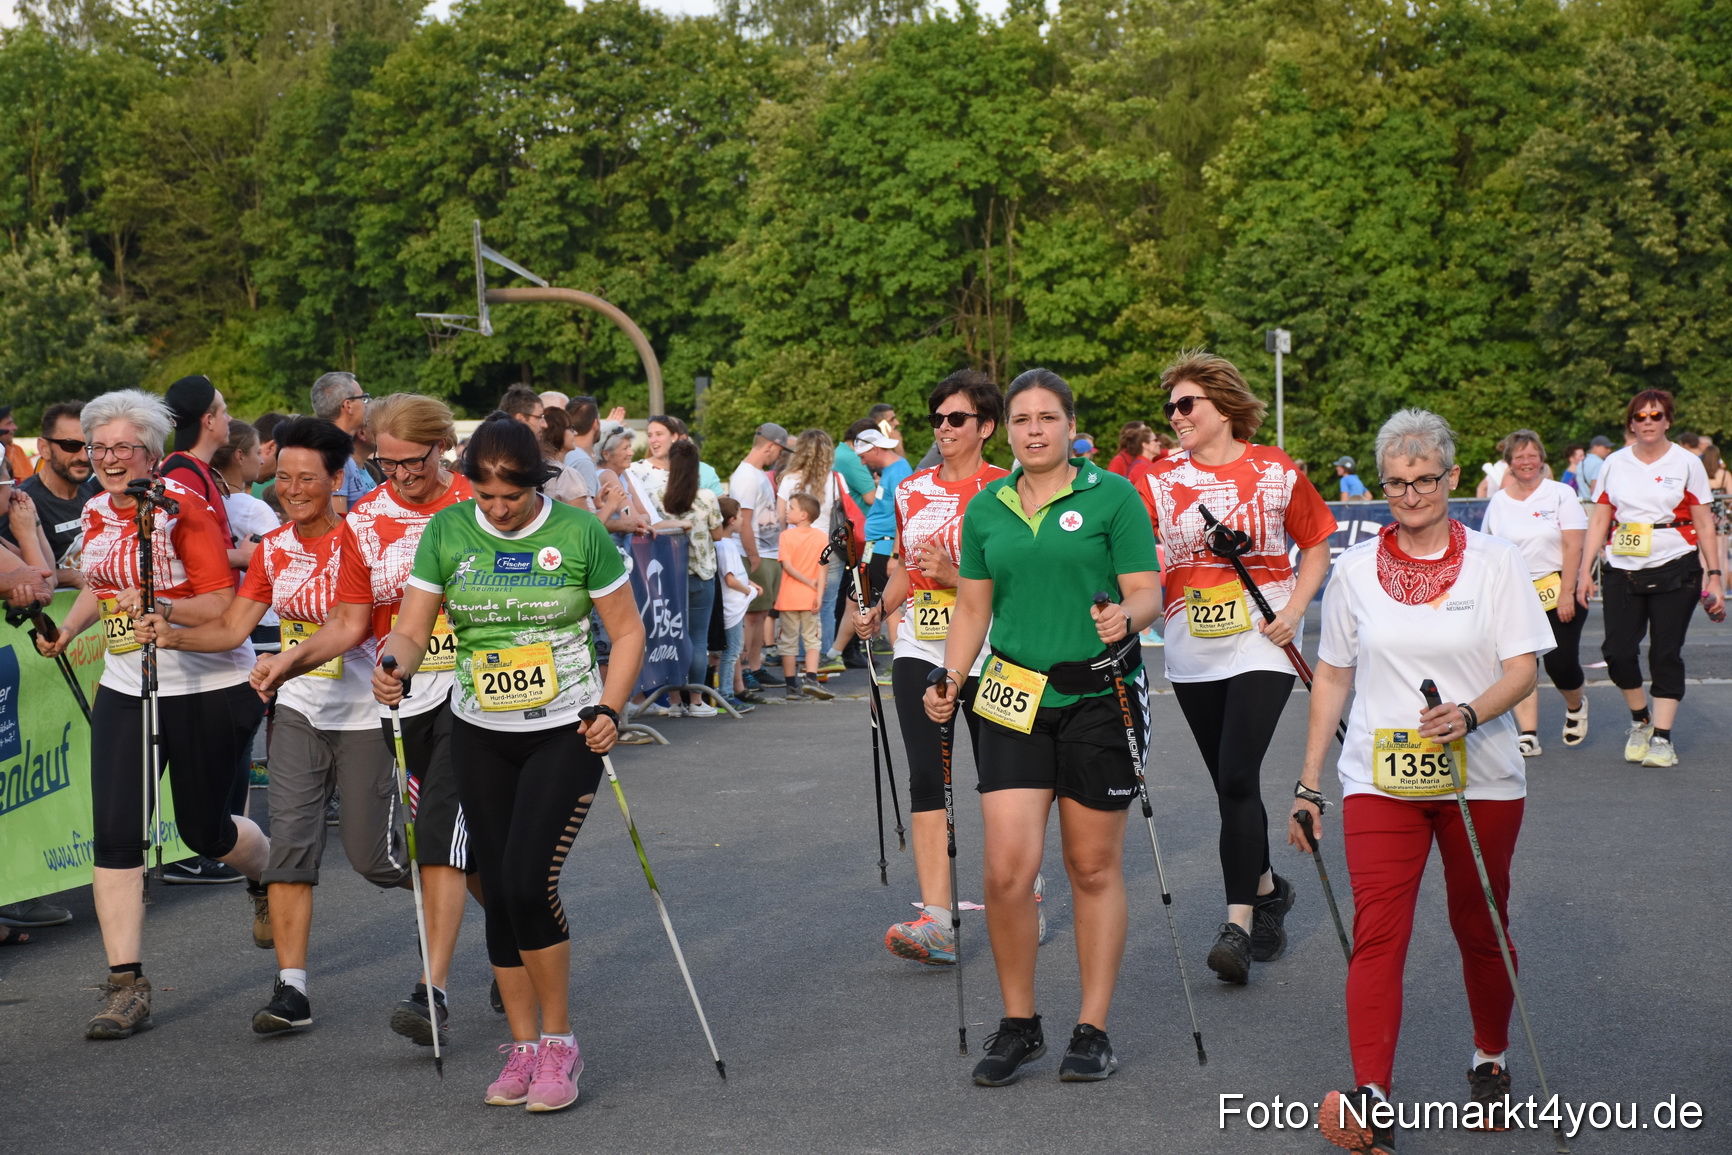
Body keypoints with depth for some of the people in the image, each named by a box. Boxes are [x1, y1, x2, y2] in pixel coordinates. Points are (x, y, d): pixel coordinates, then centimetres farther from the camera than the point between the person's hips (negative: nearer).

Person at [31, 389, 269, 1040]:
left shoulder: (183, 506, -15)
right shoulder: (98, 511, 5)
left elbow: (222, 606, -18)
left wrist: (161, 608, -33)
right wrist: (66, 631, 10)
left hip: (207, 687, -5)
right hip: (125, 687, 5)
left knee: (203, 831, 8)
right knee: (115, 832, -7)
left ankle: (271, 878, 44)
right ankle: (126, 986, -3)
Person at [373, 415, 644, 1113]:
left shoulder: (579, 532, -9)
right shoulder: (447, 532, -3)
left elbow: (626, 631, -1)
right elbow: (413, 627, -3)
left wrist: (610, 708, -13)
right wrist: (394, 666, -25)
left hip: (566, 734, -4)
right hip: (480, 736, 4)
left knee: (529, 881, -16)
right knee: (499, 892, 6)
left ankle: (559, 1042, 2)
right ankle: (524, 1047, 20)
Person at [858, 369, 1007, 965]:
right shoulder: (912, 491, 11)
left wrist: (956, 575, -21)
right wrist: (876, 612, 4)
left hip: (988, 654, -3)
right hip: (920, 651, 3)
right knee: (926, 777, -11)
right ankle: (937, 920, -17)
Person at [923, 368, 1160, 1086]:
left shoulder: (1112, 496, -1)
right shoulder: (986, 509, 10)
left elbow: (1147, 593, -4)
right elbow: (972, 607, 15)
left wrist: (1126, 617, -26)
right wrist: (950, 681, 1)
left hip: (1098, 697, -2)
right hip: (1014, 700, 3)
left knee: (1094, 868, 5)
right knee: (1007, 870, -7)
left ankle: (1093, 1029, 16)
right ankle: (1018, 1025, 11)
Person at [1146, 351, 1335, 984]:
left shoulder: (1275, 472, -1)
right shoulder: (1160, 480, 4)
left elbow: (1316, 545, 8)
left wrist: (1294, 610, -5)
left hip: (1261, 647, -3)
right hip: (1193, 656, 3)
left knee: (1237, 777, -15)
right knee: (1230, 784, 12)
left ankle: (1239, 924, -12)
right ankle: (1267, 888, 34)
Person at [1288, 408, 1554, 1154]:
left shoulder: (1495, 561, 0)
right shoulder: (1355, 568, 4)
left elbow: (1522, 670, -5)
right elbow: (1331, 679, 10)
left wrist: (1469, 713, -26)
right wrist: (1308, 785, 7)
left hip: (1481, 780, 0)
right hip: (1380, 779, 0)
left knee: (1481, 929, 13)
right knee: (1377, 933, -12)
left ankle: (1490, 1060, 37)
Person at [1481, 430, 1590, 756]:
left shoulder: (1561, 494, -2)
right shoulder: (1498, 502, 8)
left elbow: (1573, 546, -7)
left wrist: (1566, 593, -14)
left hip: (1558, 591, -3)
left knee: (1561, 662, -5)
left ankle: (1576, 705, 28)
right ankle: (1528, 735, -3)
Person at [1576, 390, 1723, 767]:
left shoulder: (1687, 463, 1)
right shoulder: (1615, 464, 8)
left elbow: (1705, 524, 2)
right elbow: (1598, 520, 11)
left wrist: (1714, 576, -3)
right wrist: (1585, 570, 4)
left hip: (1674, 570, -2)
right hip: (1622, 571, 2)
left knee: (1666, 654, -2)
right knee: (1618, 650, -5)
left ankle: (1662, 738, 4)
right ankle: (1640, 721, 19)